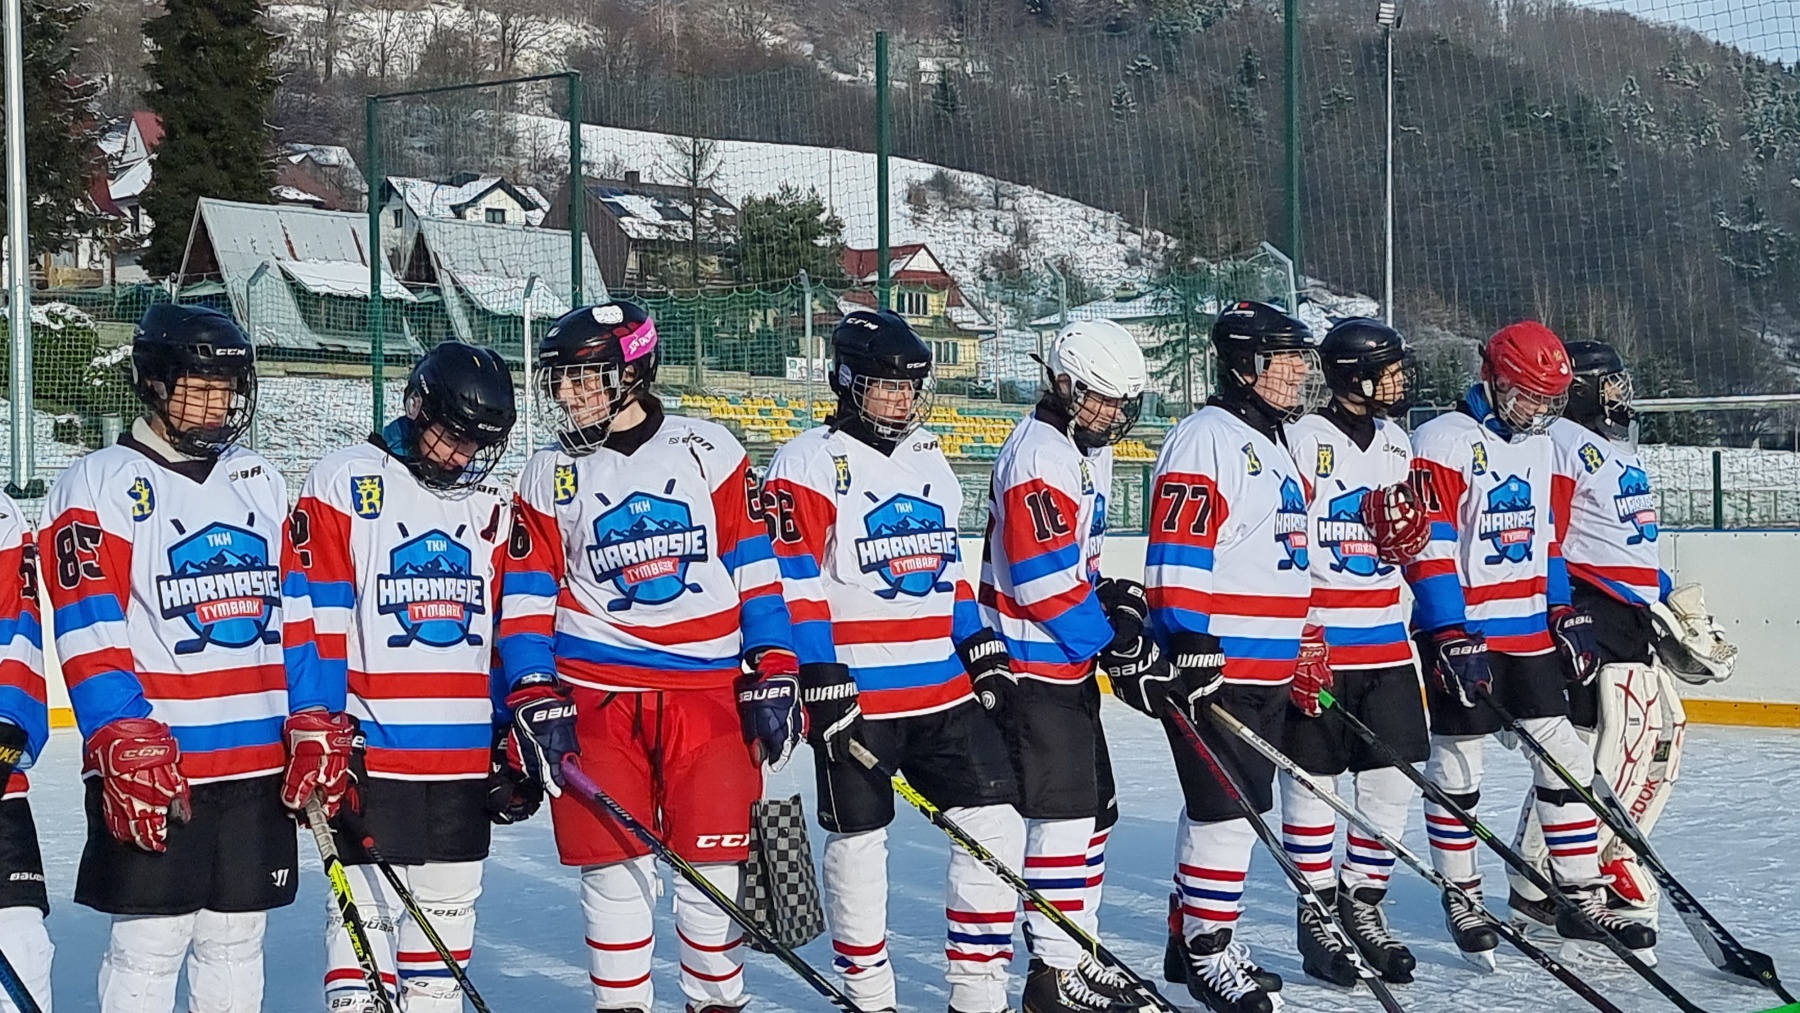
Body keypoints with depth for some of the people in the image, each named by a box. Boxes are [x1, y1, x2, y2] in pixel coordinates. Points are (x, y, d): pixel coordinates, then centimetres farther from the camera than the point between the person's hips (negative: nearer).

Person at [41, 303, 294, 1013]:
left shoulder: (262, 483, 14)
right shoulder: (98, 486, -3)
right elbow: (91, 635, -12)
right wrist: (125, 744, -21)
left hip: (261, 764, 5)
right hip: (155, 768, -5)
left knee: (237, 939, 12)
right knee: (150, 946, -4)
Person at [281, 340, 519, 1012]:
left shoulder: (491, 505, 14)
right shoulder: (343, 484, -4)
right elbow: (310, 615, -10)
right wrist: (315, 730, -16)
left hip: (464, 752, 6)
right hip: (367, 748, -5)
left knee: (449, 904, 10)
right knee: (364, 900, -4)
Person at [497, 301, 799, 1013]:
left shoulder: (708, 452, 3)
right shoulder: (550, 475, 6)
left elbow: (755, 566, 5)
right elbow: (527, 599, 6)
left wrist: (774, 673, 0)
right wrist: (534, 701, -4)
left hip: (710, 691, -1)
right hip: (598, 694, 1)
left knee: (714, 863, 1)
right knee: (614, 865, 0)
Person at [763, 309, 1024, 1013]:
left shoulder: (930, 462, 16)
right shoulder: (808, 466, -8)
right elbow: (791, 581, -13)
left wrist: (982, 649, 17)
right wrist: (821, 678, -18)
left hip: (943, 688, 7)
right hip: (854, 694, -7)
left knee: (995, 822, 2)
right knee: (859, 841, 3)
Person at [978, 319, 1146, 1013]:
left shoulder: (1089, 450, 14)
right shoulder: (1039, 456, -19)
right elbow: (1045, 584, -24)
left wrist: (1110, 595, 7)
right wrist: (1109, 640, -14)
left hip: (1070, 664, 10)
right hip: (1032, 667, -10)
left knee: (1094, 810, 14)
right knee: (1064, 813, -9)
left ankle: (1078, 950, 24)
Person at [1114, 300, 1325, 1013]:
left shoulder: (1275, 445, 18)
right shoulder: (1205, 440, -13)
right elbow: (1177, 554, -19)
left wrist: (1302, 654, 24)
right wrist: (1187, 648, -24)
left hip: (1270, 668, 10)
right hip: (1212, 666, -10)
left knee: (1237, 805, 14)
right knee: (1226, 810, -8)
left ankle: (1196, 936, 25)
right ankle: (1207, 953, 1)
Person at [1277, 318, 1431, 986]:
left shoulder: (1396, 444, 12)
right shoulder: (1302, 442, -11)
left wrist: (1407, 530, -5)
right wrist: (1298, 639, -18)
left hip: (1383, 641, 7)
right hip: (1313, 643, -7)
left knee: (1394, 778, 7)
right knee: (1311, 782, 0)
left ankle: (1363, 904, 21)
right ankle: (1316, 918, 12)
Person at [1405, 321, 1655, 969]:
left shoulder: (1540, 448, 13)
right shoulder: (1442, 444, -13)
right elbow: (1428, 548, -17)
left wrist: (1566, 613, 13)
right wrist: (1451, 636, -21)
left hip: (1529, 632, 7)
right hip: (1461, 633, -7)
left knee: (1566, 759, 5)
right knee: (1456, 769, 1)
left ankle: (1583, 903, 11)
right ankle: (1461, 903, 14)